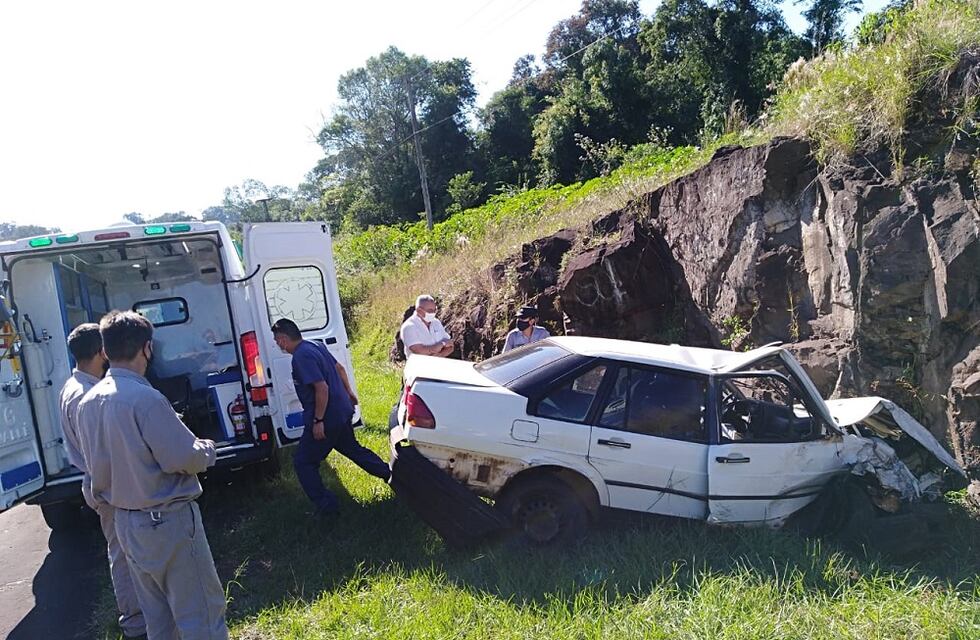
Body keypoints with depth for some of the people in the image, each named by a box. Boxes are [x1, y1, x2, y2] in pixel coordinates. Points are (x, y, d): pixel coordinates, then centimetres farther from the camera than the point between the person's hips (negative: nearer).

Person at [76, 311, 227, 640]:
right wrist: (207, 448, -3)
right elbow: (185, 458, -22)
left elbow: (95, 462, 12)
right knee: (201, 611, 4)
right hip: (168, 521, -8)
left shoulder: (88, 402, 3)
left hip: (125, 522, 8)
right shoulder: (145, 398, -23)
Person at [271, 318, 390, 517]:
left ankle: (326, 506, 6)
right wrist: (349, 393, 29)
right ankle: (390, 474, 34)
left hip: (326, 418, -10)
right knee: (352, 449, 26)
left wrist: (318, 421, -22)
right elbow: (339, 368, 18)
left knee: (303, 462, 3)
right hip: (343, 412, 10)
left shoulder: (301, 357, -21)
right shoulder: (315, 346, 8)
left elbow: (322, 388, -27)